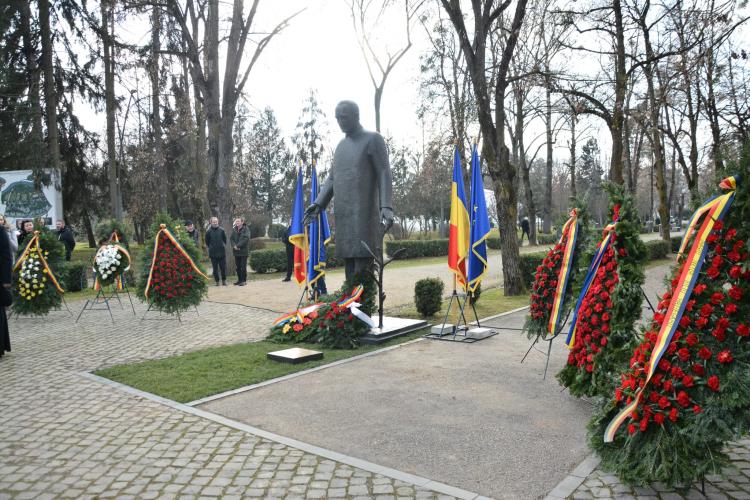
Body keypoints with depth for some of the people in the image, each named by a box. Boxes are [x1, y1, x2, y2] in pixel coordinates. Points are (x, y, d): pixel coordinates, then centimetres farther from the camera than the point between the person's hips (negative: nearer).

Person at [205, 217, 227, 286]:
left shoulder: (221, 230, 0)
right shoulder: (209, 231, -3)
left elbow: (225, 239, 10)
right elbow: (207, 241, 7)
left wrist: (223, 246, 7)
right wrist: (210, 247, 8)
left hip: (222, 252, 1)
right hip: (213, 253, -1)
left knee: (223, 267, 4)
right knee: (215, 268, 4)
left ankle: (224, 280, 16)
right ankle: (217, 281, 12)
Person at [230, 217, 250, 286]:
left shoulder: (246, 229, -5)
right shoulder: (234, 229, 11)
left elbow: (246, 239, -16)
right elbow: (231, 238, 8)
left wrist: (238, 245, -18)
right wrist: (234, 245, -10)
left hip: (243, 250, -5)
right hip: (236, 251, 5)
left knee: (243, 267, -3)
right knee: (238, 267, 10)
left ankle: (244, 280, 4)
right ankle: (239, 280, 19)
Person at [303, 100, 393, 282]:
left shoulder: (373, 139, 2)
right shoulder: (341, 145, 21)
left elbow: (384, 174, -5)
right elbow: (332, 178, 21)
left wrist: (386, 206, -17)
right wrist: (318, 203, 8)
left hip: (363, 213, -6)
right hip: (342, 214, 6)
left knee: (362, 267, -11)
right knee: (348, 265, 5)